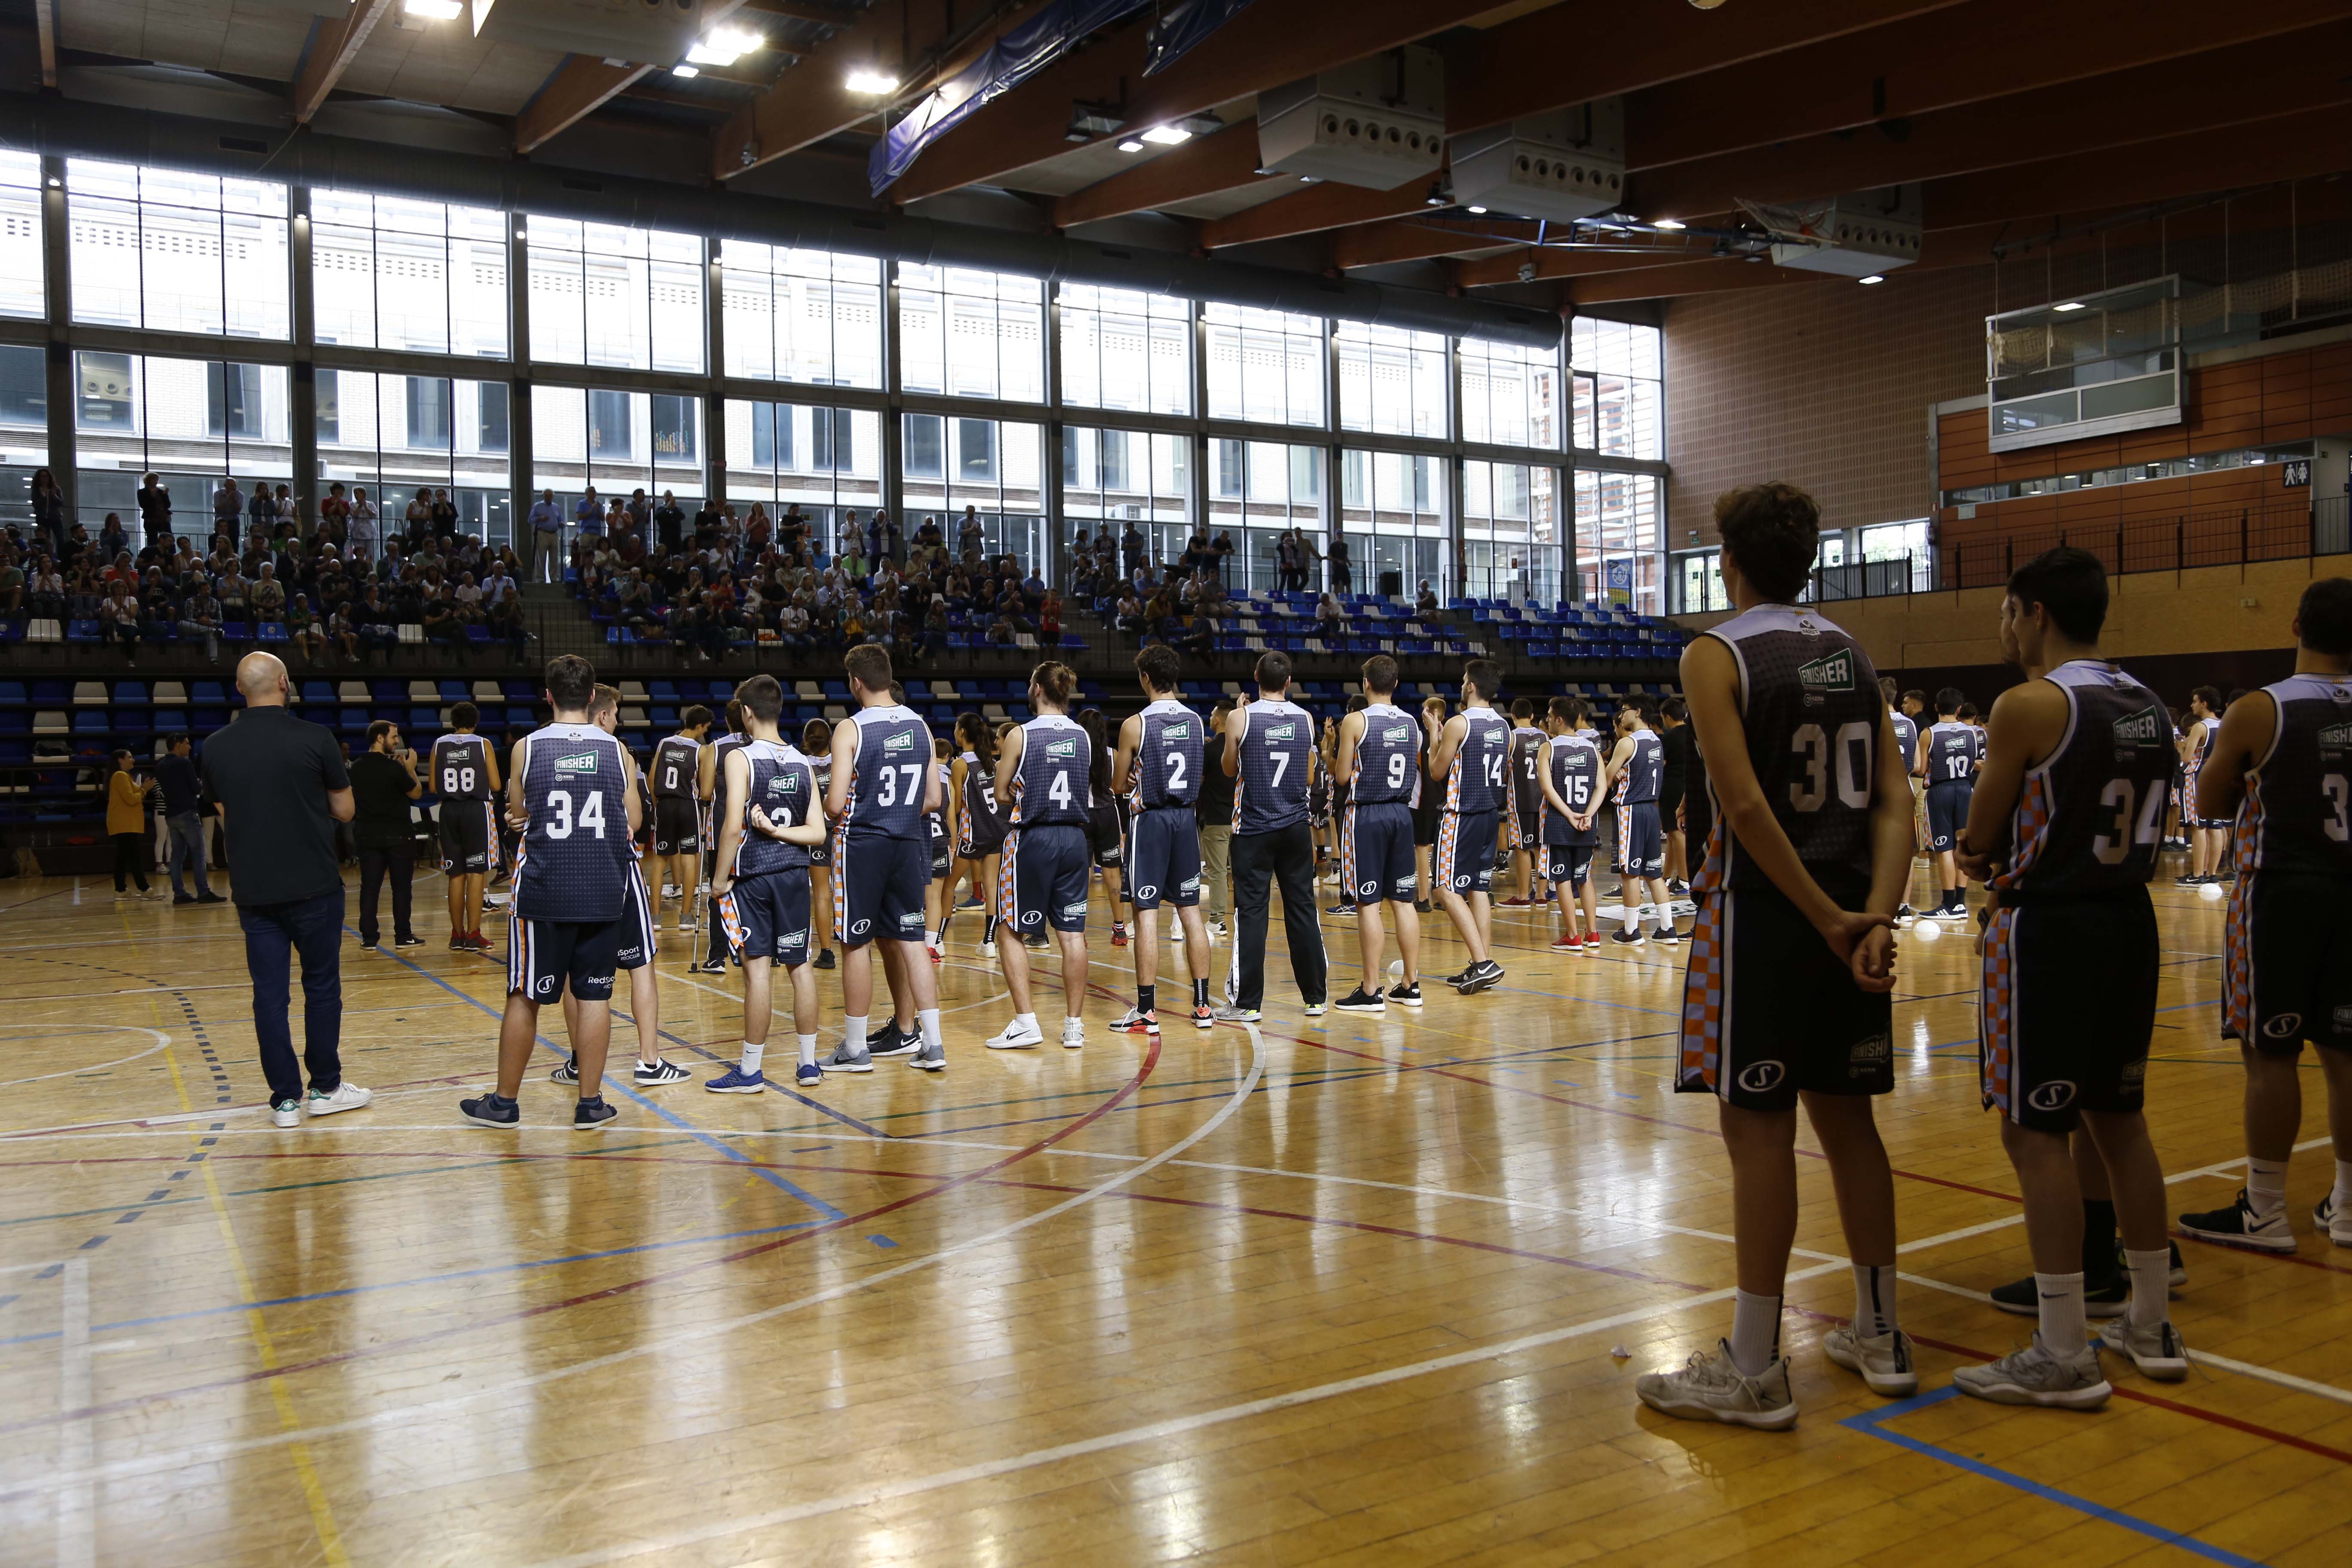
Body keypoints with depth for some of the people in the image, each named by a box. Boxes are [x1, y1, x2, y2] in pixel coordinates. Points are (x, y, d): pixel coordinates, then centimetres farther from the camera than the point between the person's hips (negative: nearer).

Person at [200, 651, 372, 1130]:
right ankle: (325, 1089, 16)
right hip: (313, 887, -3)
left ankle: (285, 1099, 8)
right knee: (322, 986, 9)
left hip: (252, 891, 3)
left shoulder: (216, 747, 2)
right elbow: (345, 810, -1)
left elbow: (225, 816, 12)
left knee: (269, 993, 6)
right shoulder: (314, 739, -9)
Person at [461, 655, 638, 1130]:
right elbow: (634, 821, 5)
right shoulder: (617, 750, -1)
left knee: (525, 997, 8)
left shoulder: (527, 748, -3)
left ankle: (504, 1103, 18)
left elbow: (517, 810, 12)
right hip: (604, 893, 1)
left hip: (543, 893, -1)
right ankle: (590, 1104, 11)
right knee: (595, 997, 7)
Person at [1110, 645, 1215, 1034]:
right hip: (1186, 817, 5)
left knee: (1146, 913, -2)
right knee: (1191, 911, 10)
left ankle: (1147, 1012, -1)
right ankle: (1203, 1006, 14)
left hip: (1149, 819, -5)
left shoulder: (1135, 725, -11)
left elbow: (1119, 786, -2)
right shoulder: (1196, 721, 4)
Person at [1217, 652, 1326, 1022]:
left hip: (1254, 828, -3)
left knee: (1251, 912, -1)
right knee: (1303, 908, 9)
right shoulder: (1306, 719, 2)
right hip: (1296, 826, 3)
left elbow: (1229, 770, 7)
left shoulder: (1240, 718, -9)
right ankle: (1315, 997, 15)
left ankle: (1247, 1003, -1)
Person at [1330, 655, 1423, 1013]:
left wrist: (1331, 758, 12)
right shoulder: (1411, 723, 8)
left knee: (1369, 904, -3)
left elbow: (1343, 777, -7)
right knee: (1403, 900, 10)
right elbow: (1416, 772, 15)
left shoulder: (1355, 721, -10)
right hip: (1402, 812, 6)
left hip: (1366, 814, -6)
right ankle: (1410, 986, 14)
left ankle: (1371, 992, -1)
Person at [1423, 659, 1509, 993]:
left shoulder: (1458, 723, -13)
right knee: (1479, 890, 12)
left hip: (1463, 814, -8)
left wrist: (1432, 731, 5)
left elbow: (1437, 771, -5)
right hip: (1491, 814, 8)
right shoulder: (1503, 727, 9)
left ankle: (1483, 963, -14)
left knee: (1448, 889, -5)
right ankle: (1481, 966, 11)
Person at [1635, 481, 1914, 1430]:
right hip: (1852, 910, 7)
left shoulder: (1717, 656, -8)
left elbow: (1748, 805, -20)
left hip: (1765, 910, -7)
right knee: (1845, 1117, 16)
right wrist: (1876, 916, -7)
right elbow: (1894, 798, 2)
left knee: (1757, 1128, -2)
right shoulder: (1851, 653, 11)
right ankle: (1879, 1336, 26)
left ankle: (1752, 1370, 4)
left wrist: (1827, 919, -16)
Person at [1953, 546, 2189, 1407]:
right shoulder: (2149, 706, 10)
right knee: (2119, 1119, 17)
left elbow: (1976, 838, -7)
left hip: (2049, 930, -8)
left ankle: (2064, 1357, 3)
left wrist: (1985, 854, 14)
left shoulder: (2029, 706, -14)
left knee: (2036, 1134, -2)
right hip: (2129, 921, 8)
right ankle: (2152, 1328, 26)